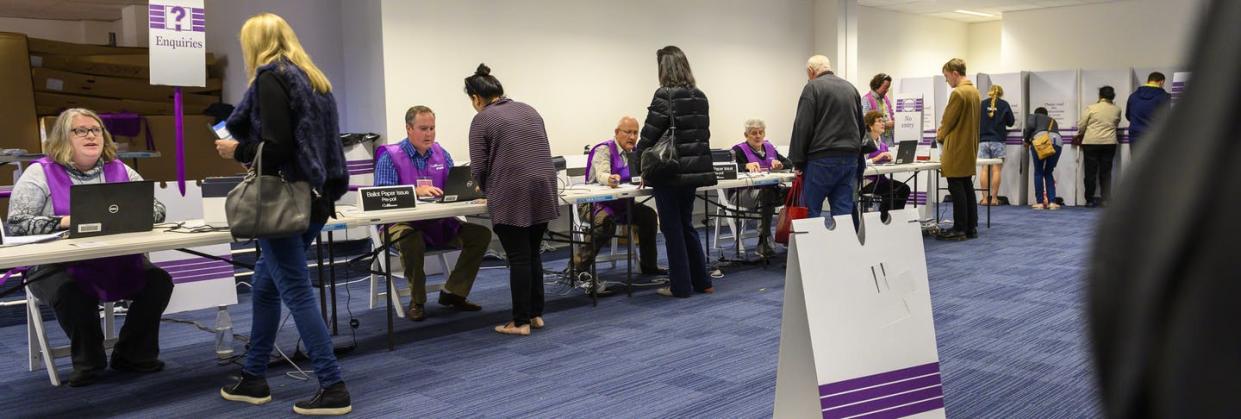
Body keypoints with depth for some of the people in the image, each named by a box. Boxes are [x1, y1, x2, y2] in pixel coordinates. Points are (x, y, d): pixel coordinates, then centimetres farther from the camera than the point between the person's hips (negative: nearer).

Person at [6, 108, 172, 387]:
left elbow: (157, 209, 7)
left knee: (159, 281, -19)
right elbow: (16, 223, -8)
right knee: (69, 292, -35)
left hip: (117, 261, 4)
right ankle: (88, 362, -7)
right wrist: (63, 222, -23)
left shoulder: (120, 170, 11)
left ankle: (133, 354, 1)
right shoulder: (41, 173, 1)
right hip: (58, 266, -3)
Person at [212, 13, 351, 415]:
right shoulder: (313, 78, 16)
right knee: (264, 286, 18)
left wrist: (237, 150, -2)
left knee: (297, 294, -5)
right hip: (313, 198, 9)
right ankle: (253, 378, 27)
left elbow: (276, 148, -19)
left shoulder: (270, 79, -9)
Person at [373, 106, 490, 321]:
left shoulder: (441, 154, 11)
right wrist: (416, 191, -32)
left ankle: (453, 293, 1)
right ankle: (417, 301, -15)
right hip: (403, 223, -5)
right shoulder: (390, 156, -6)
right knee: (412, 239, -39)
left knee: (481, 234, -12)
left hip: (439, 223, 5)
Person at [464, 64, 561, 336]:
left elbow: (478, 168, -5)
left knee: (519, 258, 0)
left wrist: (488, 189, 15)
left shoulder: (482, 120, -1)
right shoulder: (529, 110, 18)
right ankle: (536, 314, 21)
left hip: (513, 196, -6)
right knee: (533, 254, 16)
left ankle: (521, 322, 7)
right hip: (544, 189, 6)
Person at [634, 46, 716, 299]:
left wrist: (642, 167, 0)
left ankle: (681, 286, 9)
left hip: (669, 172, -7)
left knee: (672, 228, 3)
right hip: (695, 169, 7)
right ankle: (702, 282, 22)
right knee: (687, 225, 18)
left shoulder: (665, 95, -13)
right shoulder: (700, 97, 9)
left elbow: (649, 135, -12)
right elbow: (703, 133, 12)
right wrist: (694, 160, 17)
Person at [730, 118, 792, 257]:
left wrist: (780, 164, -8)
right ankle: (763, 243, -37)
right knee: (767, 193, -38)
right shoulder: (739, 150, 4)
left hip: (770, 189, 5)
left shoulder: (769, 147, 21)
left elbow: (789, 163, 16)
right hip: (744, 192, -5)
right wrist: (747, 166, -33)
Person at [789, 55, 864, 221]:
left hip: (823, 158, -6)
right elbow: (861, 126, 22)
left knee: (810, 210, 1)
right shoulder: (851, 88, 18)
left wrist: (798, 161, -6)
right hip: (850, 158, 6)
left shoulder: (813, 87, -4)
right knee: (844, 210, 6)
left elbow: (802, 127, -10)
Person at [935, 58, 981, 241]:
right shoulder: (975, 92, 13)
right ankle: (971, 227, 16)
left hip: (956, 148, -9)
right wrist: (944, 132, 18)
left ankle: (959, 229, -3)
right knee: (967, 186, 12)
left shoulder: (958, 93, -16)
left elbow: (948, 120, -13)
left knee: (956, 188, -5)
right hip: (970, 147, 9)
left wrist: (940, 136, 5)